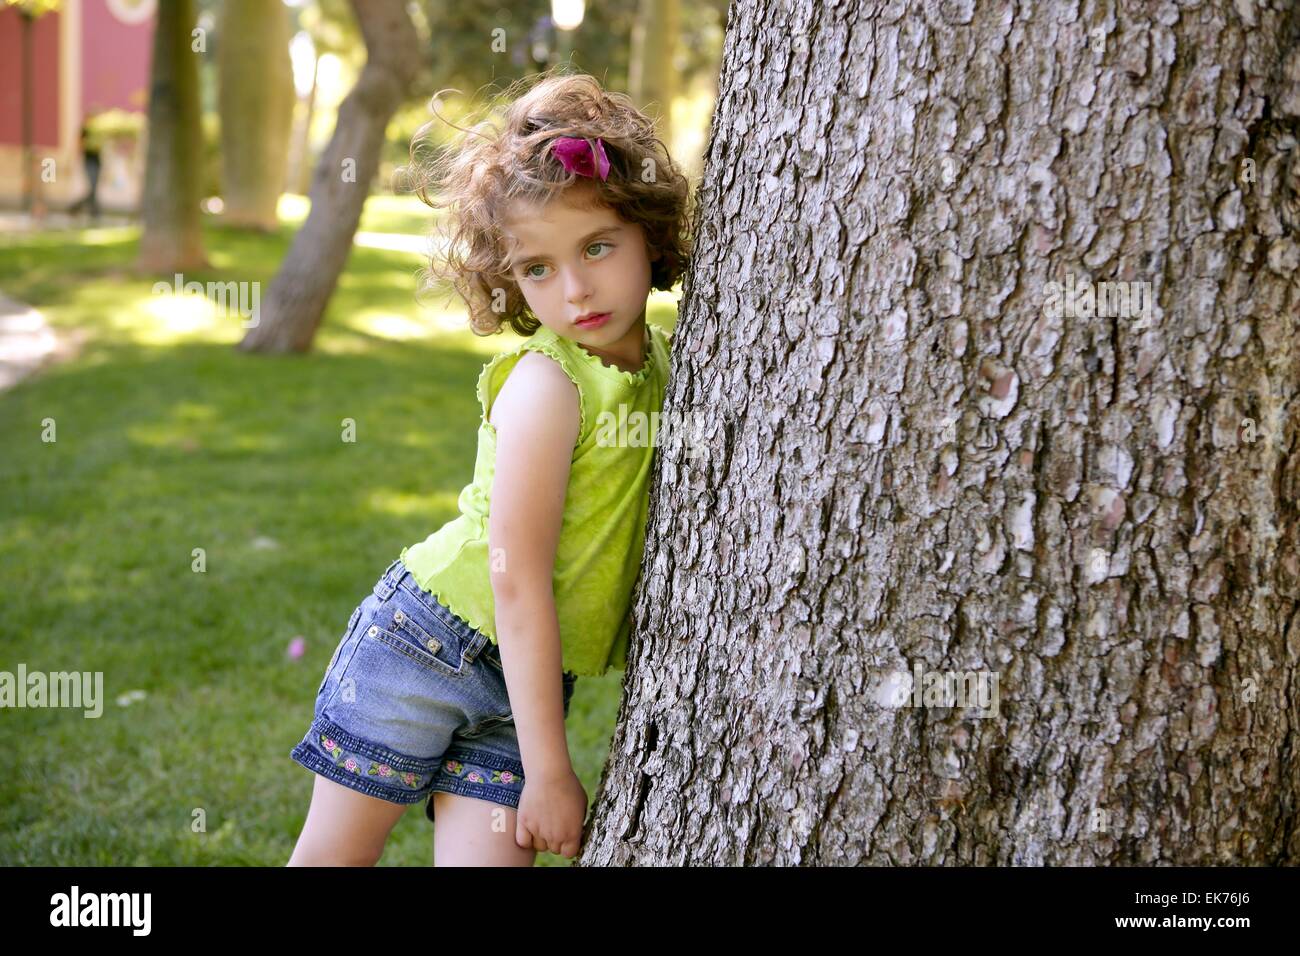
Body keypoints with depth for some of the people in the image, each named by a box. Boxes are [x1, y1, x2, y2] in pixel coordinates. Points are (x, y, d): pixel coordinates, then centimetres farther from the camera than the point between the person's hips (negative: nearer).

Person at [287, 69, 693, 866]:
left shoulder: (666, 360, 1)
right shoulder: (545, 384, -21)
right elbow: (518, 580, -23)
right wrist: (549, 768, -21)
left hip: (526, 683, 5)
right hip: (426, 643, -5)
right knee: (334, 857, 9)